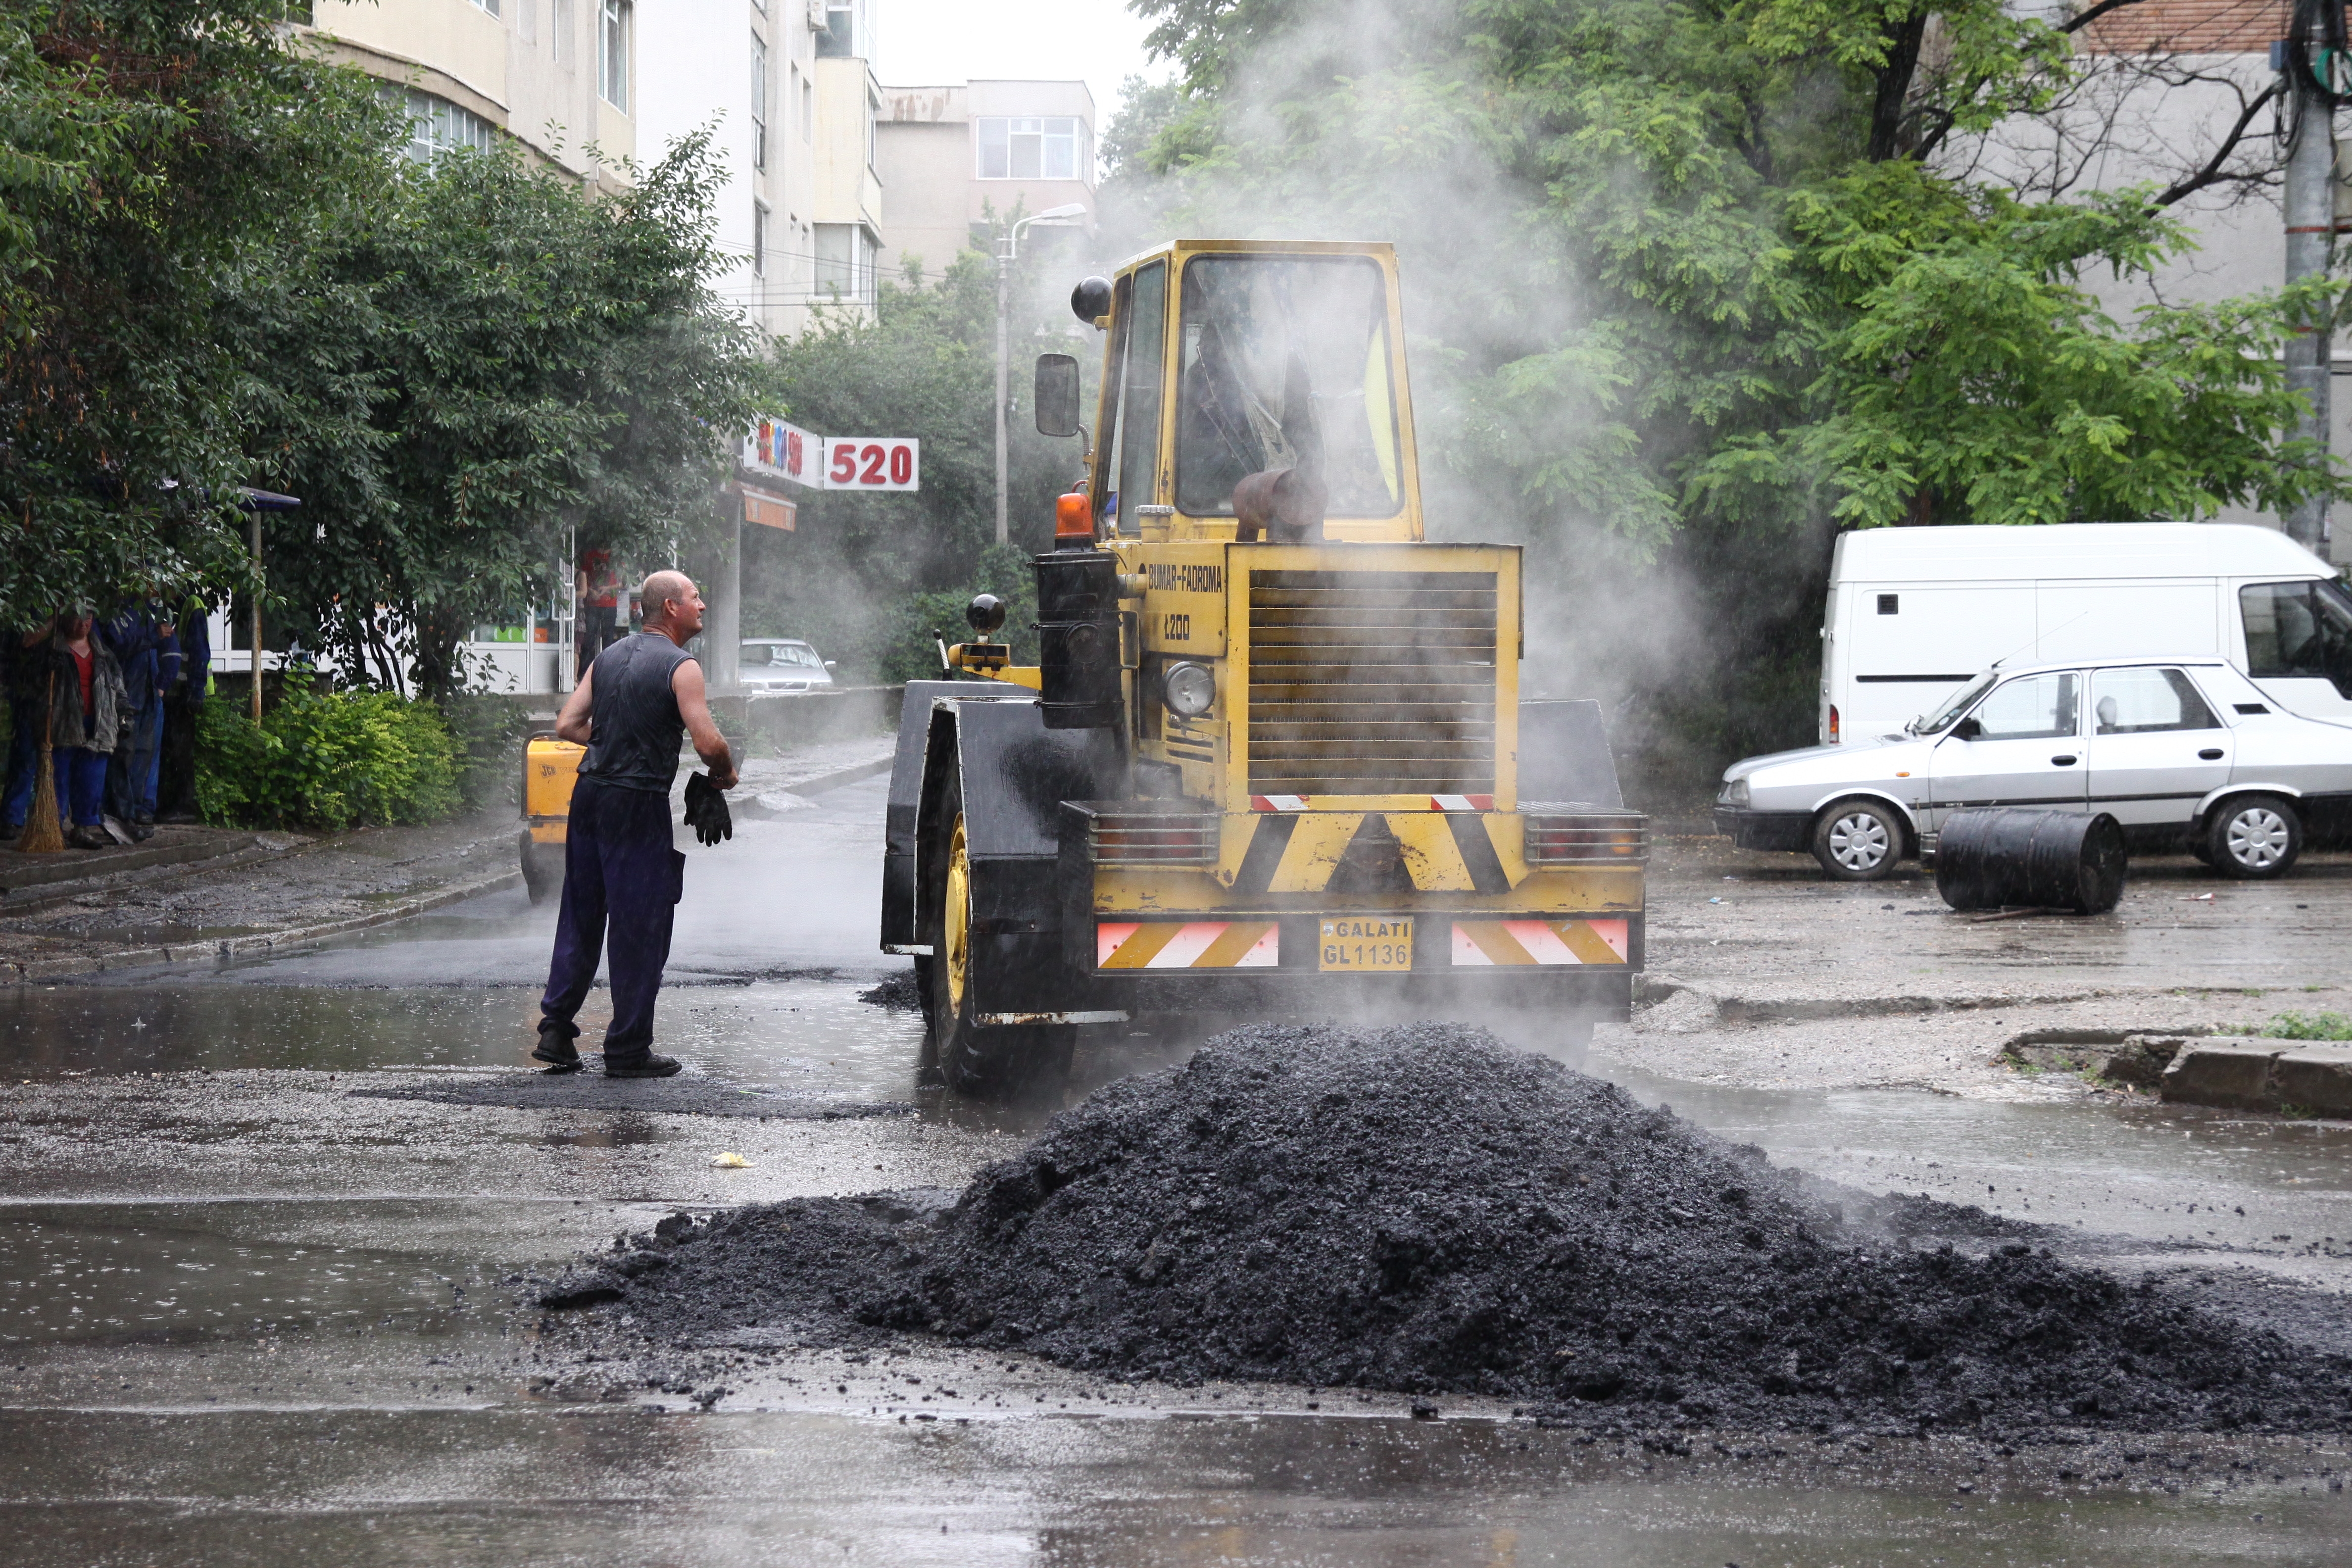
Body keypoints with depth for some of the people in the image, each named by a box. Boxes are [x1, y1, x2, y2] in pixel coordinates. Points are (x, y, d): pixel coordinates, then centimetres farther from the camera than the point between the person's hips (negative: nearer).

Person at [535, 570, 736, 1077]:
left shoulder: (609, 657, 12)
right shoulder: (680, 667, -9)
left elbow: (568, 725, 10)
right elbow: (708, 742, -18)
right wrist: (725, 774, 1)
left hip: (589, 793, 7)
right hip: (638, 804, -7)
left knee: (580, 917, 14)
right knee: (640, 929, 0)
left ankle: (556, 1031, 11)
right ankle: (628, 1049, 4)